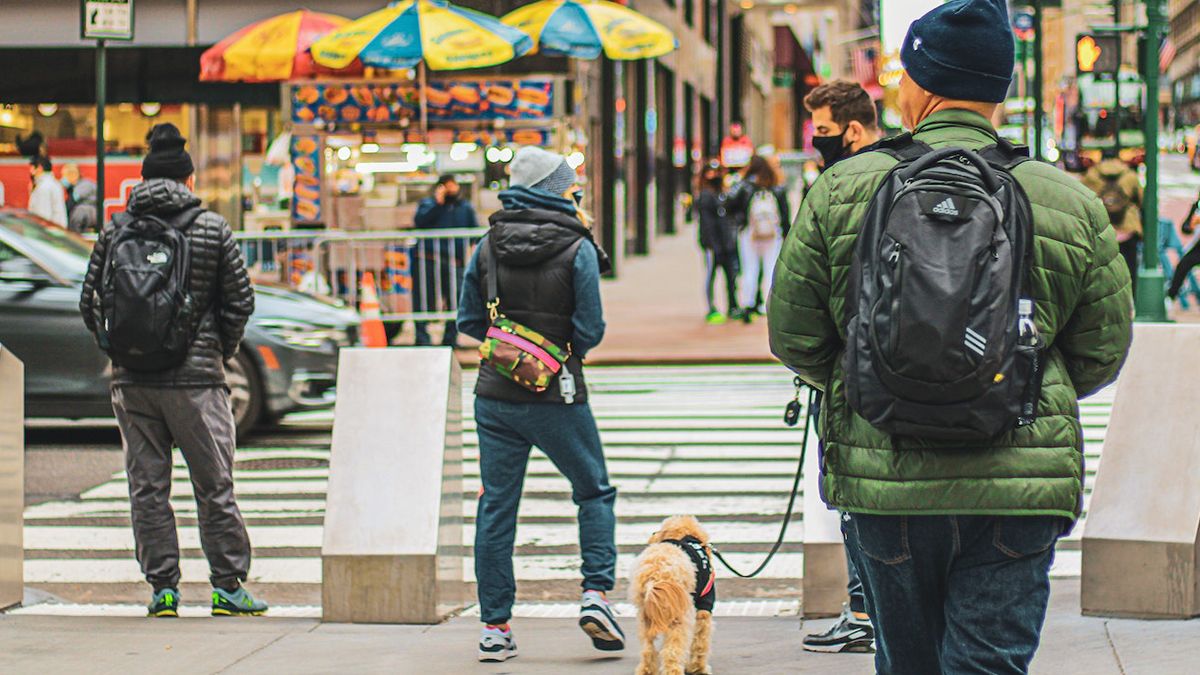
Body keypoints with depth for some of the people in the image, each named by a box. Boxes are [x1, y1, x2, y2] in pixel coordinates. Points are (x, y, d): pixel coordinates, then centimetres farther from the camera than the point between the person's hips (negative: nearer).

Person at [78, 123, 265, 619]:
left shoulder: (115, 230, 5)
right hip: (196, 375, -2)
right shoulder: (212, 229, -1)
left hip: (132, 380, 2)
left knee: (147, 487, 8)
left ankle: (162, 587, 7)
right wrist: (221, 353, 13)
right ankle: (228, 585, 5)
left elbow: (90, 302, 5)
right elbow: (240, 301, 0)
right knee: (214, 485, 4)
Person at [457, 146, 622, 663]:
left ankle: (494, 626, 8)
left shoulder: (488, 246, 1)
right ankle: (596, 593, 1)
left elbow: (469, 320, 7)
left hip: (495, 397, 3)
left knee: (496, 507, 7)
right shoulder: (577, 249, -9)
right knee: (595, 492, 15)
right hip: (556, 399, -3)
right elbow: (590, 333, -8)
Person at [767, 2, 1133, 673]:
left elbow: (793, 338, 3)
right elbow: (1102, 354, 6)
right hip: (1017, 490, -1)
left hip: (881, 484, 1)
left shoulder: (840, 190, -1)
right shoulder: (1073, 204, -1)